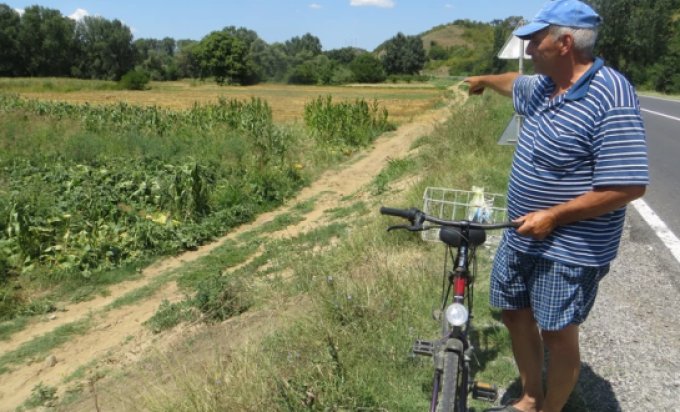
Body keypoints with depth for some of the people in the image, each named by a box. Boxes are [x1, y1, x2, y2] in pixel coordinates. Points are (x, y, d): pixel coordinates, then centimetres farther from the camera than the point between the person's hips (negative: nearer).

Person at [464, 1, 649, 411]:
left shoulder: (610, 99, -23)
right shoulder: (544, 86, 3)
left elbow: (628, 186, -25)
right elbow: (516, 83, 29)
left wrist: (552, 216, -22)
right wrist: (484, 80, 47)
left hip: (569, 249, -9)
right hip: (522, 235, 9)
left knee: (557, 334, 5)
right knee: (515, 312, 18)